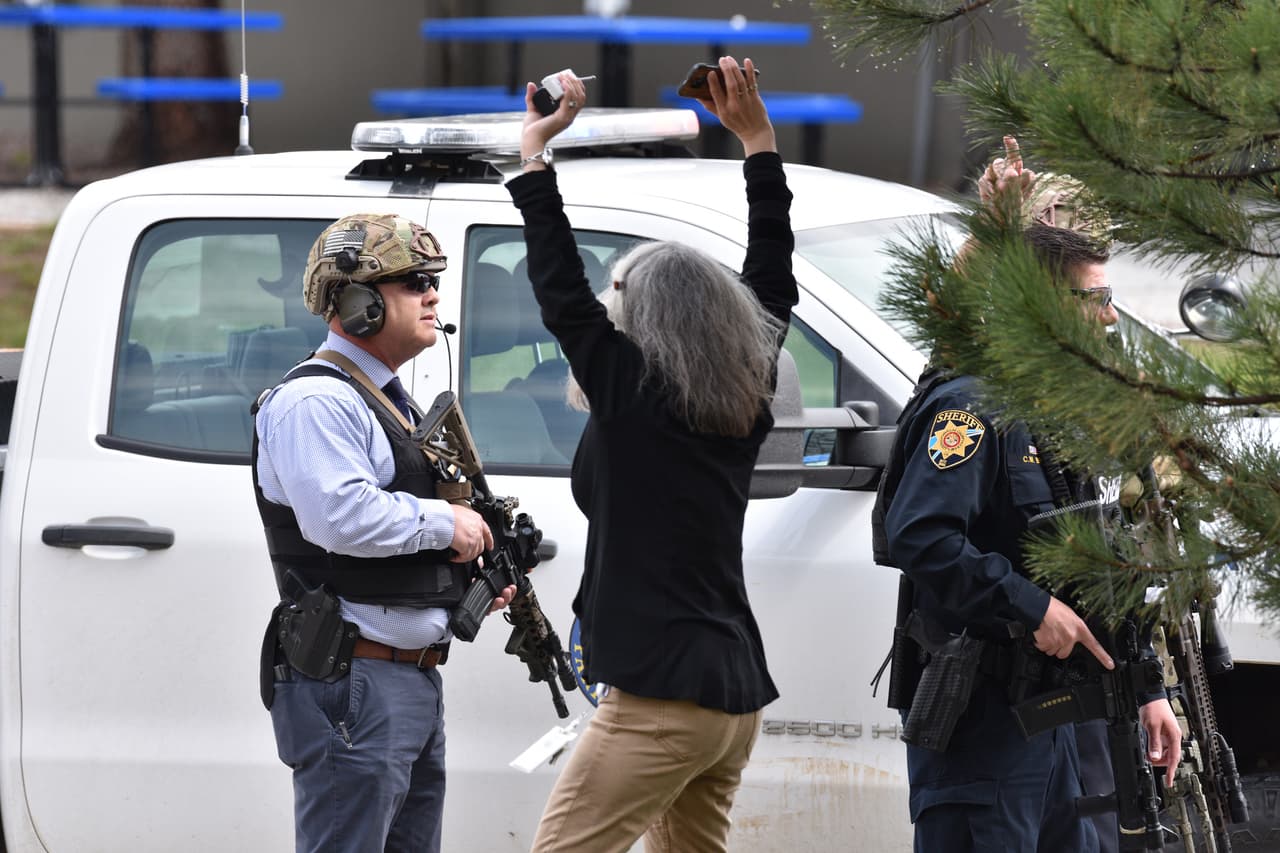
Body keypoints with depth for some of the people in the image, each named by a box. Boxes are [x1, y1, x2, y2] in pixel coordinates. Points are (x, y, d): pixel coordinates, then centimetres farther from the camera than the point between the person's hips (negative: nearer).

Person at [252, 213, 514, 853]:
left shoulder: (392, 402, 21)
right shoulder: (315, 402, -12)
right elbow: (341, 517, -28)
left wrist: (471, 580, 14)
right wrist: (446, 523, -16)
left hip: (415, 680, 11)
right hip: (352, 686, -11)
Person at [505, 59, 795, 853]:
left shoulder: (633, 397, -8)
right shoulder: (744, 406, 9)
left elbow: (561, 291, -9)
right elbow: (774, 284, 20)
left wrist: (534, 152, -4)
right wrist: (757, 140, 23)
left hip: (665, 698, -8)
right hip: (735, 695, 8)